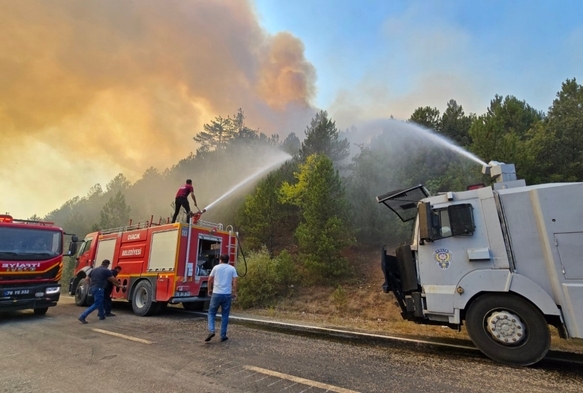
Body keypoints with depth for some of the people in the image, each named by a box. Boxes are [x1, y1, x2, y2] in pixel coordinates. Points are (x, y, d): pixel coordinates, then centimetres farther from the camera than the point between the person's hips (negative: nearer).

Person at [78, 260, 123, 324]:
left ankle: (102, 316, 29)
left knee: (100, 302, 21)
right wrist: (119, 285, 22)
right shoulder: (107, 271, -3)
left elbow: (87, 279, 21)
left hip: (92, 288, 8)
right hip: (98, 289, -8)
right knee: (96, 304, -4)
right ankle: (82, 317, -12)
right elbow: (113, 280, 5)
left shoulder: (94, 270, 17)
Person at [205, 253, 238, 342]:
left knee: (211, 313, 14)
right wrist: (235, 293, 4)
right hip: (227, 294, 1)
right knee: (225, 315, 10)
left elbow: (210, 279, 8)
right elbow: (235, 281, -2)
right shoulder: (232, 268, 4)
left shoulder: (216, 267, 4)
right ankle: (223, 336, 13)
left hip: (216, 294, -1)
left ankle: (211, 331, -3)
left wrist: (210, 289, 22)